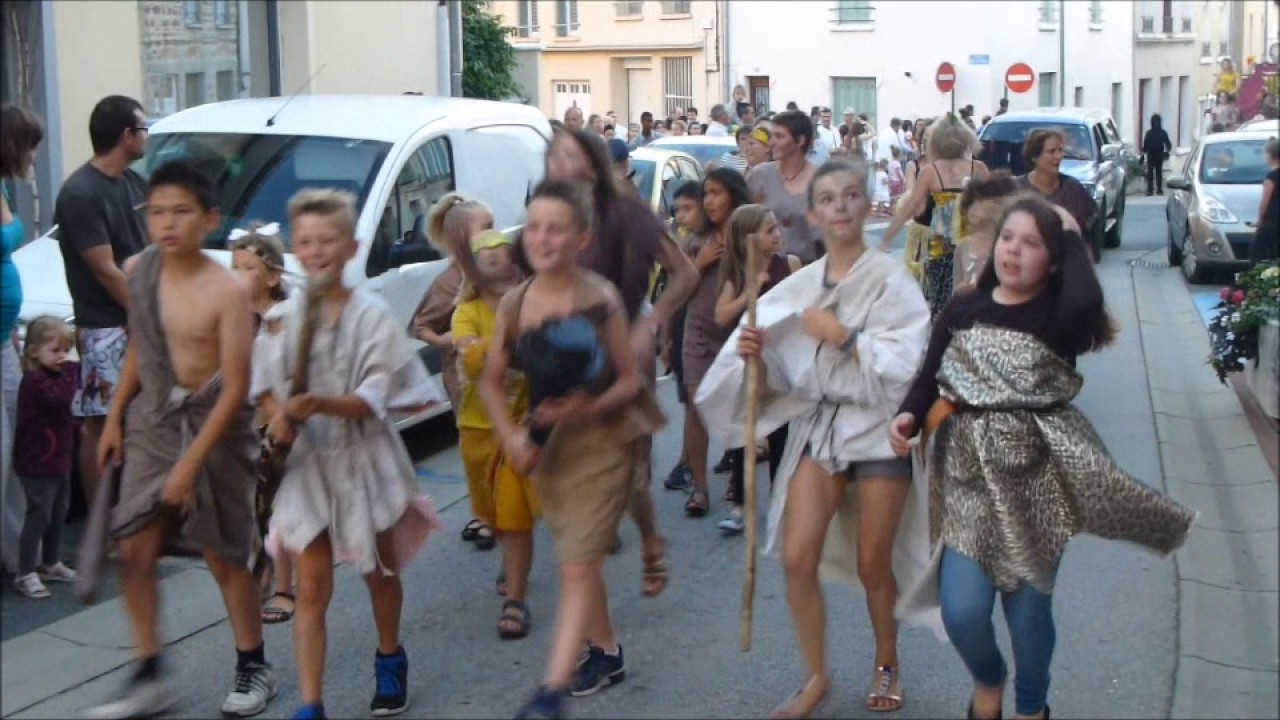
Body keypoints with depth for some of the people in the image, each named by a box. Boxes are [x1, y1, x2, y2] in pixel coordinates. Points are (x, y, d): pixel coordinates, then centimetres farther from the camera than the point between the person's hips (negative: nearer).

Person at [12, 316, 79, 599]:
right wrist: (71, 372, -28)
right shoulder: (34, 381, -18)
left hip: (59, 461, 10)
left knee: (58, 514, 19)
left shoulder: (56, 375, 13)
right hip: (38, 464, -10)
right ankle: (26, 574, -2)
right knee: (39, 516, -8)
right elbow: (60, 397, -34)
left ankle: (51, 563, 33)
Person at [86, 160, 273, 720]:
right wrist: (115, 418, 11)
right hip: (152, 421, 5)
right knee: (134, 551, 2)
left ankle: (253, 667, 24)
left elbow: (235, 389, -19)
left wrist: (190, 465, -21)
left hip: (212, 424, -5)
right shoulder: (138, 272, -1)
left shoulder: (226, 290, -20)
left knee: (224, 554, 5)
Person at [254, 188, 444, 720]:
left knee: (379, 571, 18)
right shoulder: (280, 318, -2)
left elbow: (374, 399, -16)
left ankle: (390, 661, 44)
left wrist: (321, 404, -32)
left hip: (363, 458, -1)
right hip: (307, 462, 1)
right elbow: (264, 388, 5)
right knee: (311, 586, -2)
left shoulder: (371, 315, -11)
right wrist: (280, 417, -15)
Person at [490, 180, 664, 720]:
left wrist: (588, 408, -27)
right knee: (578, 561, 18)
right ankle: (606, 653, 38)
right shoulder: (513, 305, -2)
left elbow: (631, 379, -9)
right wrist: (512, 437, -9)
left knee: (578, 568, -9)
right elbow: (492, 381, 6)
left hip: (599, 442, -5)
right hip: (547, 446, 5)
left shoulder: (601, 299, -14)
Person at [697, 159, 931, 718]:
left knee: (872, 565, 9)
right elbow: (784, 375, 3)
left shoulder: (891, 279, -9)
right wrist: (756, 357, -17)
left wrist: (843, 336, -19)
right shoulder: (799, 286, 3)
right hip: (818, 425, 3)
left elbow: (907, 363, -18)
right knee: (797, 557, -5)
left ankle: (887, 664, 35)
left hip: (879, 428, -3)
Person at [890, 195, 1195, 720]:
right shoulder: (963, 309, 4)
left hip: (1037, 471, -1)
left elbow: (1086, 303, -29)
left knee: (1029, 606, 8)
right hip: (969, 471, 2)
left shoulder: (1058, 314, -5)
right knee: (962, 609, -8)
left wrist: (1071, 237, -15)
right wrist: (908, 416, -16)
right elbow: (930, 378, 4)